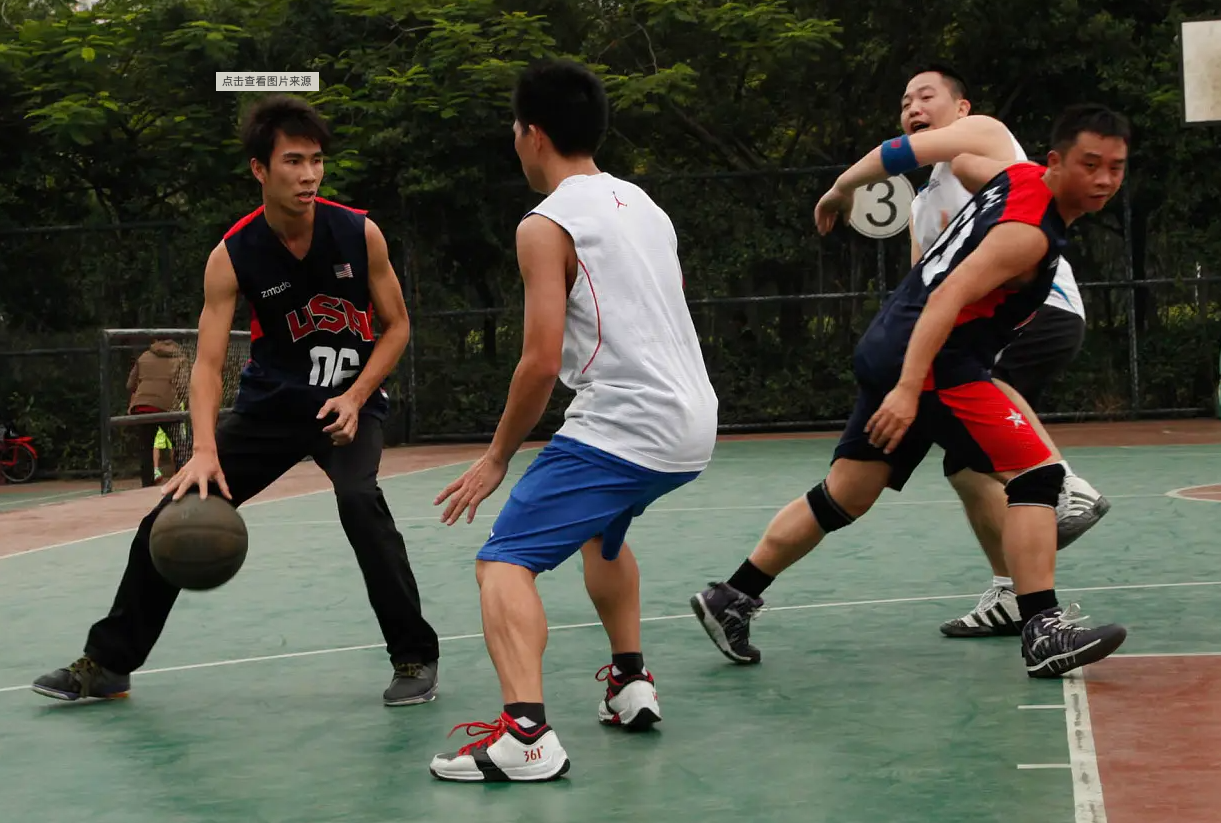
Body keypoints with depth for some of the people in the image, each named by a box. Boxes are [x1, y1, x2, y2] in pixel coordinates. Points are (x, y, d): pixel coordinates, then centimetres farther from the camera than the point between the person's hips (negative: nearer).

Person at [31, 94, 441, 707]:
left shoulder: (360, 233, -14)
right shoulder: (232, 256, -14)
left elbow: (397, 324, -2)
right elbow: (207, 363, -18)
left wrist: (355, 397, -16)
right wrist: (205, 450, -34)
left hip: (349, 402, -2)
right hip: (270, 402, 2)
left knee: (359, 500, -31)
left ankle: (415, 656, -15)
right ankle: (108, 663, 19)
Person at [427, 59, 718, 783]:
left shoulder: (548, 225, -8)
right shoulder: (643, 204, 17)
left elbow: (542, 362, -13)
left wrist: (497, 458, -2)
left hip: (623, 426, -9)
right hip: (694, 425, 9)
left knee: (506, 561, -10)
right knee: (602, 527, 35)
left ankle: (526, 732, -28)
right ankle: (630, 683, 34)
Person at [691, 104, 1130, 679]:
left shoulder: (1018, 176, 11)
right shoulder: (1028, 232, -16)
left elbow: (959, 155, 30)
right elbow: (949, 298, -25)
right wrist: (908, 389, -32)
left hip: (890, 352, 10)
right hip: (929, 361, -10)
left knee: (841, 499, 15)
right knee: (1036, 473, -12)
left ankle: (730, 600, 20)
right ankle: (1044, 634, -14)